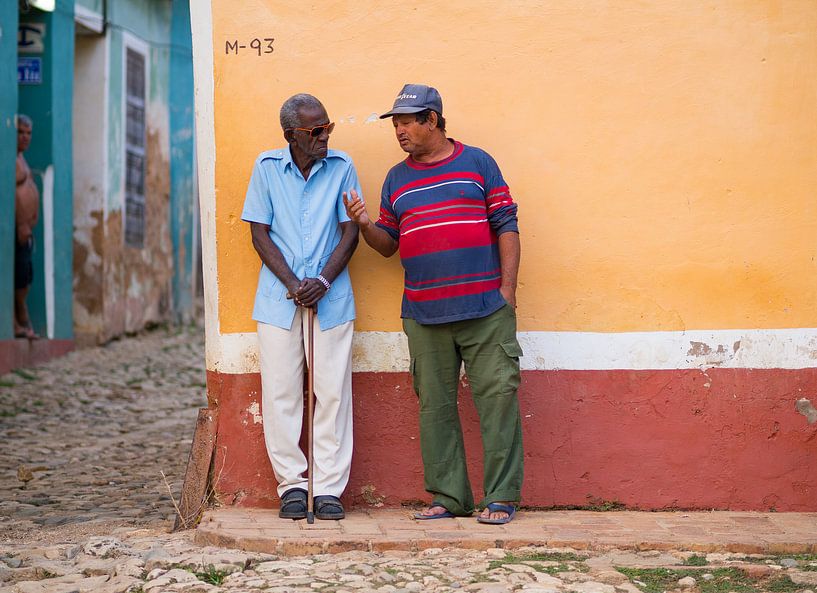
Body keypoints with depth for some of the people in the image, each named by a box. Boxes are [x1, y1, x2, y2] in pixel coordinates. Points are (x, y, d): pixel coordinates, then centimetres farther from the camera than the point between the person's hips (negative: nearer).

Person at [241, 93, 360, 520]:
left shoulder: (341, 167, 3)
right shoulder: (267, 167, 3)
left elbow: (350, 231, 3)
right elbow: (259, 233, 2)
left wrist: (322, 281, -10)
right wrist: (293, 285, -9)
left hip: (331, 295, 0)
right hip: (279, 295, 0)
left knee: (332, 392, -3)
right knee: (280, 391, -1)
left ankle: (329, 488, 2)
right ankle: (291, 485, 7)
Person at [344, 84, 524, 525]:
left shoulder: (477, 163, 6)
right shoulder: (396, 179, 16)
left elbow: (506, 226, 4)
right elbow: (388, 244, 18)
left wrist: (508, 287, -4)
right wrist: (365, 225, -4)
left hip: (485, 308, -3)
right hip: (423, 314, 4)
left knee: (497, 397, -6)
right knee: (435, 405, 4)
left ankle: (501, 497, -1)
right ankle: (448, 496, 12)